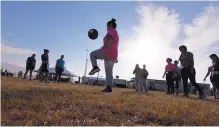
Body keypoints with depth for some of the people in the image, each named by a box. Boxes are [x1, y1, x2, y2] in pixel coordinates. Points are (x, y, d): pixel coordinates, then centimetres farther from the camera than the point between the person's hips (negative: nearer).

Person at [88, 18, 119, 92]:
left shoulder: (111, 30, 2)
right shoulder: (116, 34, 30)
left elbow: (109, 37, -23)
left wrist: (106, 44, -41)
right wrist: (115, 57, 30)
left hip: (108, 52, -9)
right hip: (113, 55, 9)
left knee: (92, 54, 9)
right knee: (109, 72, 7)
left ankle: (95, 67, -12)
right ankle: (108, 88, 3)